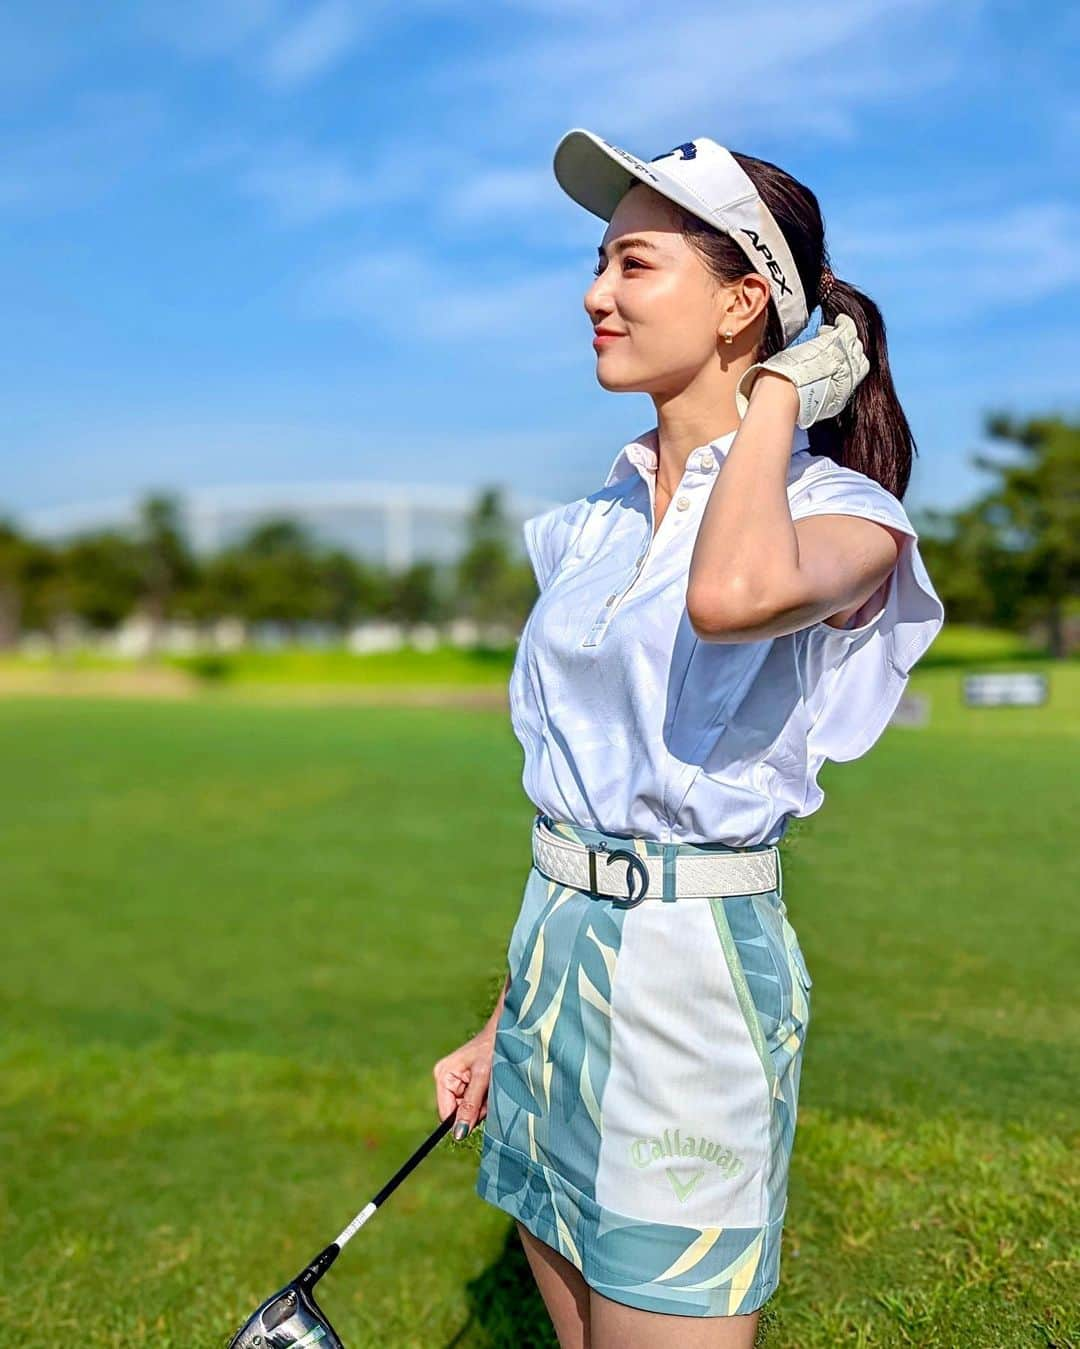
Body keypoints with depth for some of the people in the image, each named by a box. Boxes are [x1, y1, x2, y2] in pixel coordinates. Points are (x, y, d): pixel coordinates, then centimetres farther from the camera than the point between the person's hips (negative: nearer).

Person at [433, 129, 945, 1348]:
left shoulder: (843, 515, -11)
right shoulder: (600, 516, 9)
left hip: (693, 968, -7)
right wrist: (509, 1015, 16)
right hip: (556, 948, 7)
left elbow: (730, 596, -38)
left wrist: (777, 398, -18)